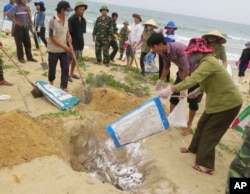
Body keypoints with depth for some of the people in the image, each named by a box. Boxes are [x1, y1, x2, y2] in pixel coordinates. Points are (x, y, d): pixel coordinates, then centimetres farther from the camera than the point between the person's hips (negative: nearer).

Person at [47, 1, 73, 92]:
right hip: (54, 50, -6)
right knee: (52, 69, 10)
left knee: (65, 69, 2)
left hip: (64, 49, 6)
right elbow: (52, 37, -20)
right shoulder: (53, 21, -20)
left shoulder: (66, 19, 2)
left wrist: (69, 36, -3)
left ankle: (64, 87, 9)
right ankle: (51, 83, 36)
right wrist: (64, 46, -21)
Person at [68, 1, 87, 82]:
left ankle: (72, 73, 26)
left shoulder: (83, 20, 7)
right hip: (72, 42, -7)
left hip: (79, 42, 7)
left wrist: (82, 42, 13)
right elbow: (68, 32, -17)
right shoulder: (72, 19, -14)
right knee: (69, 58, 0)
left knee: (76, 58, 13)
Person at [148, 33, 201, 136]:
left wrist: (184, 88, -26)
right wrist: (160, 81, 8)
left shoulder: (179, 48, -34)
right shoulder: (163, 53, -11)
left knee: (192, 101, 0)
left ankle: (189, 125, 17)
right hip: (182, 72, 7)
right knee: (174, 96, 8)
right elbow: (166, 67, 6)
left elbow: (186, 69, -31)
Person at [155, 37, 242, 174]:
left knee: (210, 132, -1)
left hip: (228, 102, -10)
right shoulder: (206, 62, 7)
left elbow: (193, 79, -40)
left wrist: (171, 89, -45)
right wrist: (197, 91, 19)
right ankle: (195, 148, 39)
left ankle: (206, 165, 9)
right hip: (218, 100, 10)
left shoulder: (208, 62, -26)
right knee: (202, 125, 19)